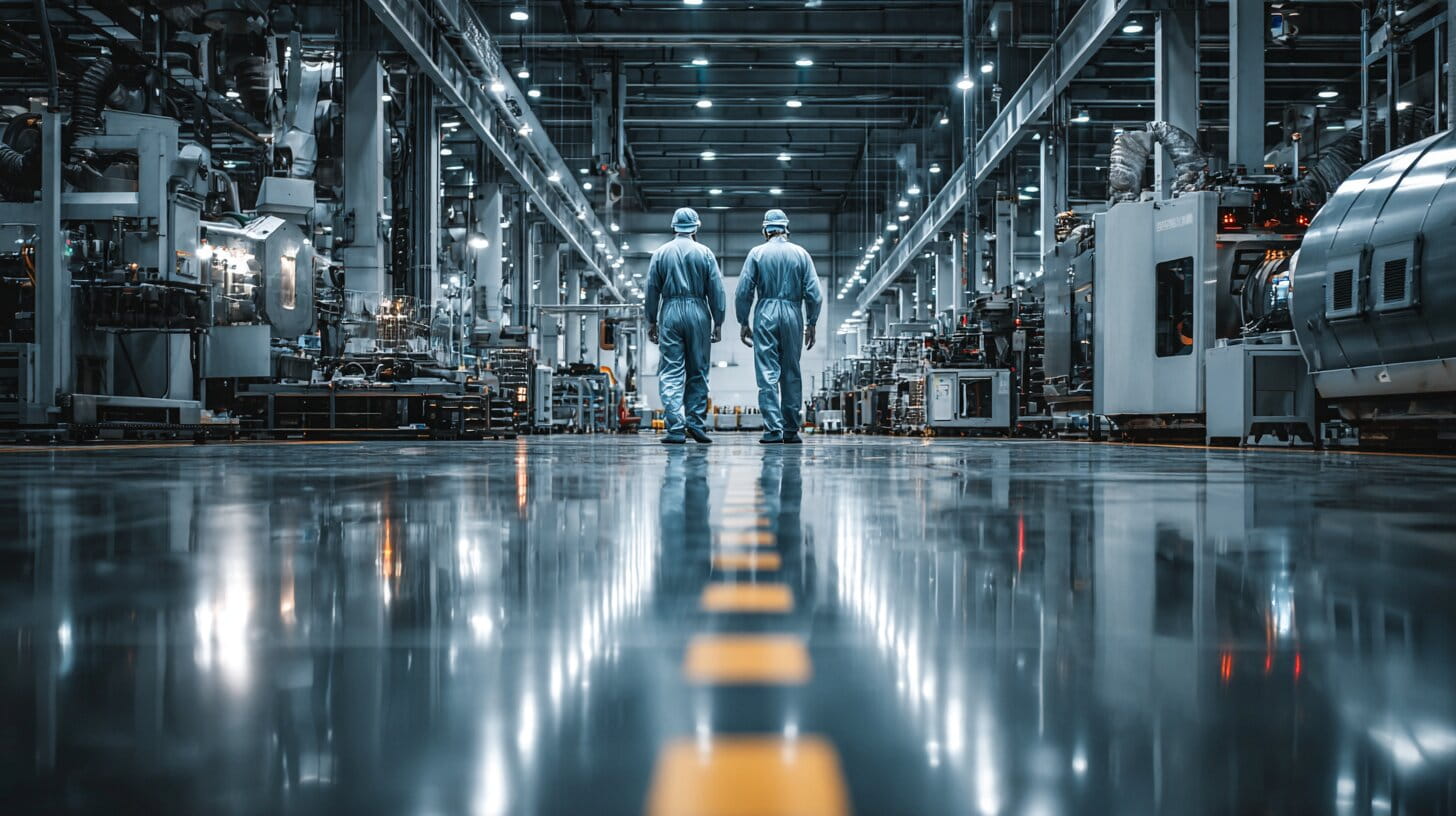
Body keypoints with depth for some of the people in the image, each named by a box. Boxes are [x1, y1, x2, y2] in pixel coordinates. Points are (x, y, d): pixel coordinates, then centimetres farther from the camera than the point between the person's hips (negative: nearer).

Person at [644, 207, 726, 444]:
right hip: (698, 312, 0)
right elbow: (716, 291, 1)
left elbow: (652, 290, 6)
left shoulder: (660, 253, 6)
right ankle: (696, 423, 4)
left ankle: (676, 429, -9)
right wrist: (718, 322, 6)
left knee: (671, 374, -1)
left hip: (670, 313, 0)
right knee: (698, 372, 9)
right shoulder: (704, 253, 2)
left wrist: (651, 321, 12)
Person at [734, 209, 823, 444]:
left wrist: (743, 323, 7)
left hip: (766, 314, -1)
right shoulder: (801, 254, 5)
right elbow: (814, 294, 2)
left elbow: (743, 292, -1)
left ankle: (773, 429, -9)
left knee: (768, 374, -2)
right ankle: (791, 430, 10)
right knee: (792, 374, 8)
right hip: (793, 313, 2)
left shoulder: (757, 253, 2)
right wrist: (811, 324, 11)